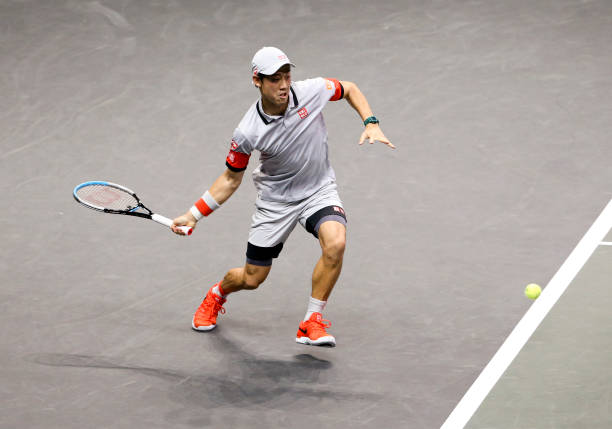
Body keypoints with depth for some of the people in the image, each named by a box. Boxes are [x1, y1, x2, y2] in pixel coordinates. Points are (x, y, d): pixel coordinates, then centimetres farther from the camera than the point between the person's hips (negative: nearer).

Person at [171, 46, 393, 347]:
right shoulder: (248, 133, -22)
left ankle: (312, 323, -14)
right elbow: (231, 178, -5)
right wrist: (193, 215, -10)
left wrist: (371, 124, -10)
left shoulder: (312, 91, -19)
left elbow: (350, 89, 3)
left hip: (319, 190, 1)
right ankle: (217, 295, 47)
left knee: (335, 243, -31)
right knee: (252, 279, 8)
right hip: (275, 199, -1)